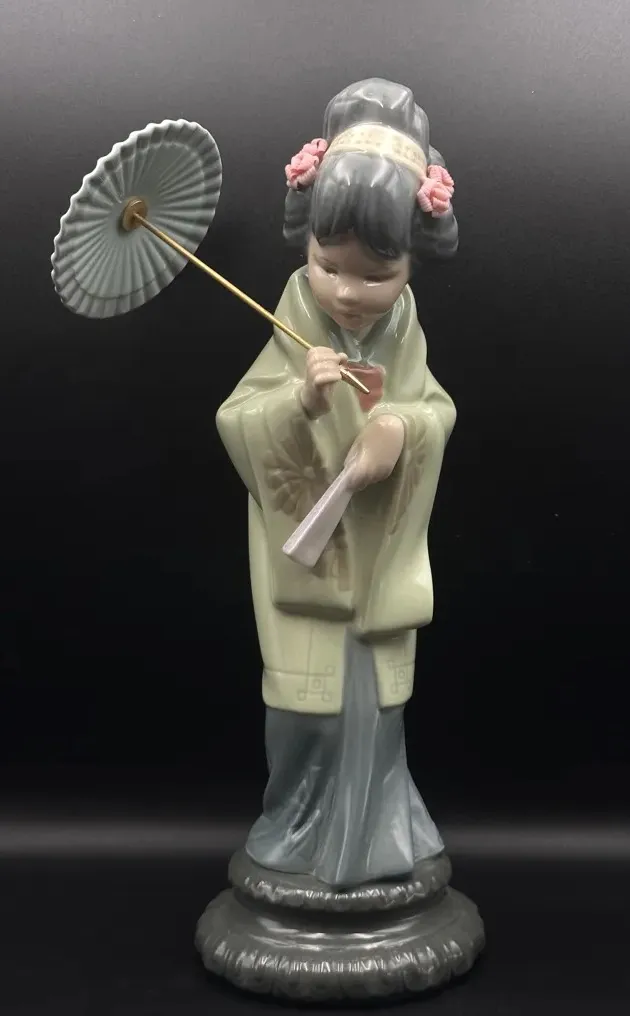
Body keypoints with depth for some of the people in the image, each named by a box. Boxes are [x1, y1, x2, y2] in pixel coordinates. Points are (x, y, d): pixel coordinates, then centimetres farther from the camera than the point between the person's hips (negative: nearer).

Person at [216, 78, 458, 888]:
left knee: (376, 696, 14)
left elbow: (438, 409, -5)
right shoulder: (290, 329, -13)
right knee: (309, 700, 6)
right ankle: (302, 827, 30)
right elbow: (236, 425, -16)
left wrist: (404, 428, -27)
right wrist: (299, 403, -35)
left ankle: (373, 823, 35)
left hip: (381, 553, 3)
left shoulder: (405, 330, -4)